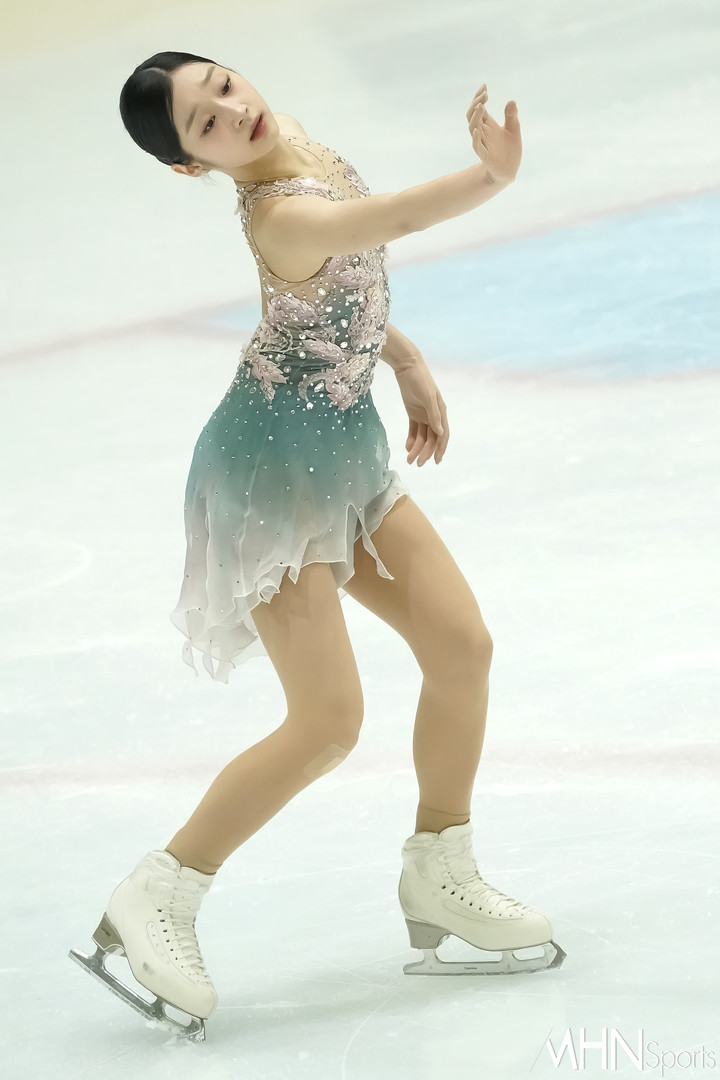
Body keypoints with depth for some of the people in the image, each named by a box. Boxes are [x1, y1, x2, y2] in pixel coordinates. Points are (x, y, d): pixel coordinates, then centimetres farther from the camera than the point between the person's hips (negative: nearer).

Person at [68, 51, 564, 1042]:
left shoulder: (294, 140, 4)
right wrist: (492, 175, -59)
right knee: (327, 722, -9)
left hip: (344, 448, 9)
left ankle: (439, 878, 22)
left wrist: (407, 360, 16)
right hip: (276, 457, -9)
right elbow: (396, 218, -45)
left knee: (462, 645, 5)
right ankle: (157, 897, 5)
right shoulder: (280, 215, -25)